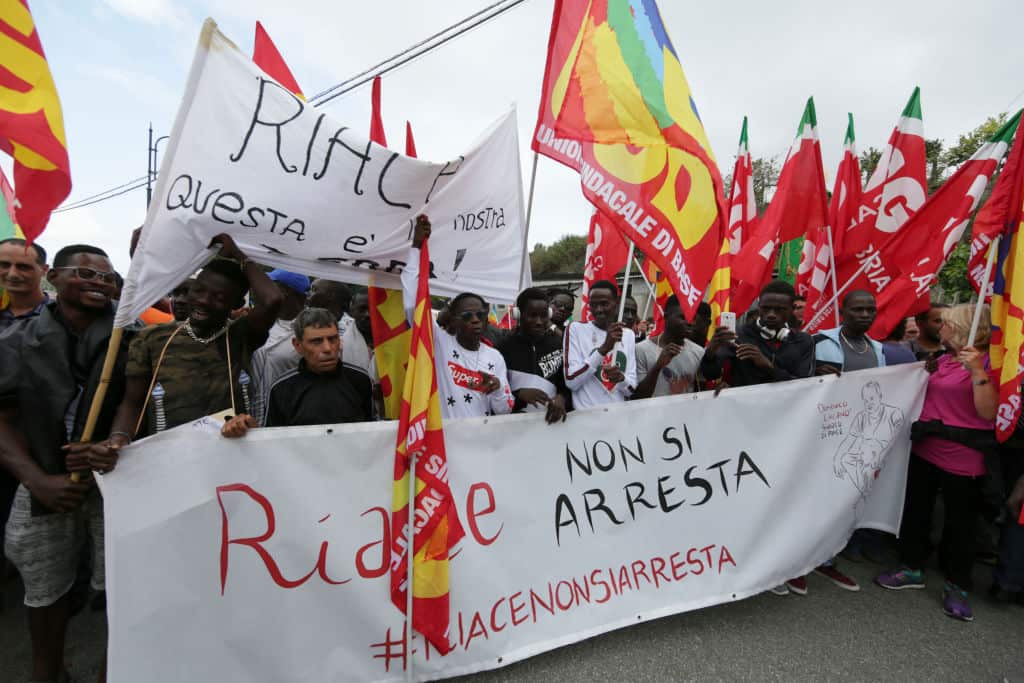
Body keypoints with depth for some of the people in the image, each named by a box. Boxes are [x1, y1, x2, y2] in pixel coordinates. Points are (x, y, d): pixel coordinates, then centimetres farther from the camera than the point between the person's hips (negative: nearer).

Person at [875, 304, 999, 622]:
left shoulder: (988, 363, -11)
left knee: (959, 522, 6)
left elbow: (988, 413, -21)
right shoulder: (942, 360, 10)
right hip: (924, 449, 7)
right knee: (916, 510, 14)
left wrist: (977, 371, -28)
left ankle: (957, 587, 23)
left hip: (961, 457, -7)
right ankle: (913, 569, 30)